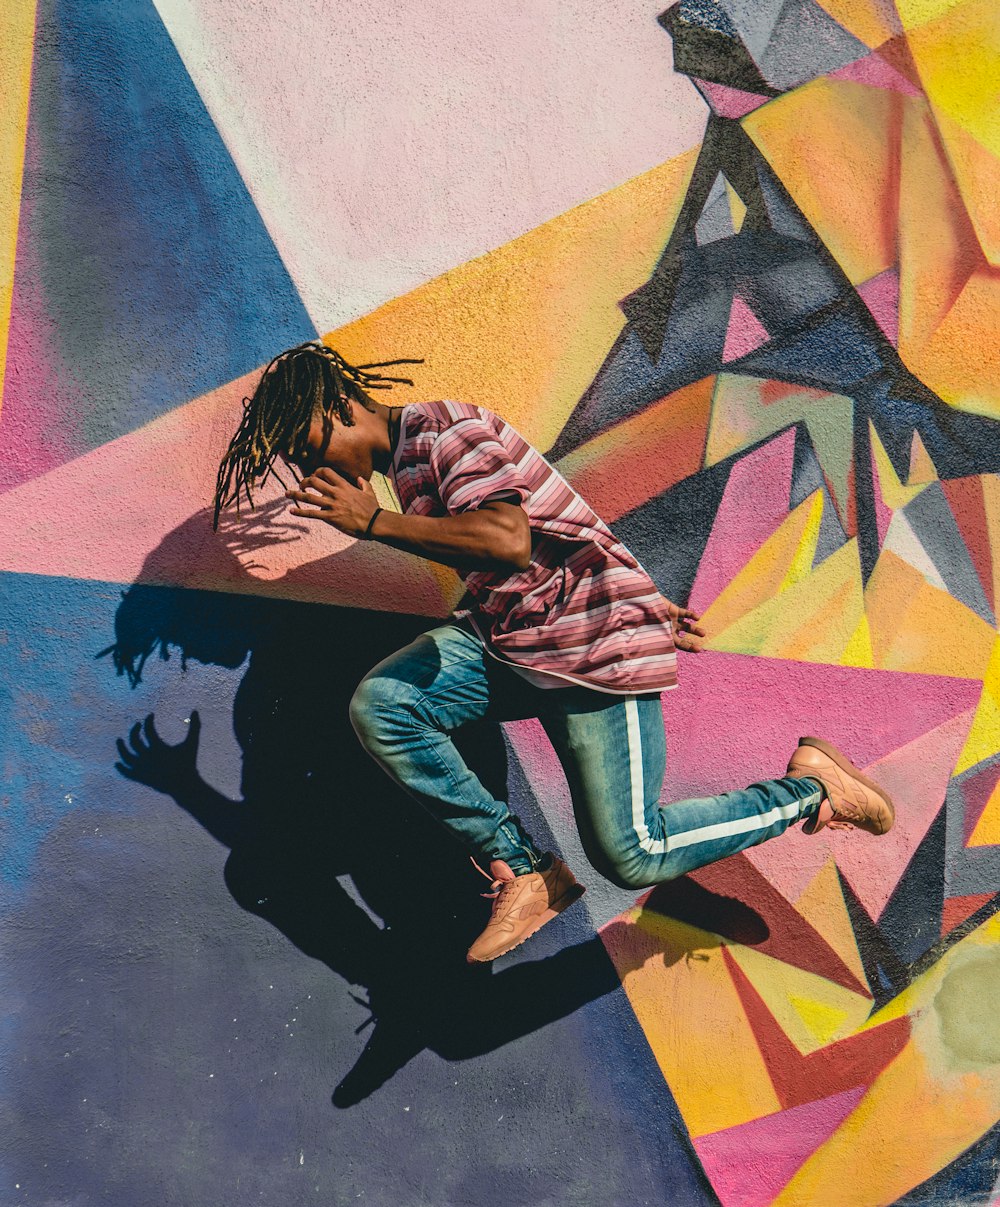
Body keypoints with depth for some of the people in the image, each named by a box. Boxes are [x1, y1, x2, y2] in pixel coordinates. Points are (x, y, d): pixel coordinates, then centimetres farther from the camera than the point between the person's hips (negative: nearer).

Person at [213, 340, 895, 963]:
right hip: (506, 638, 9)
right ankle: (523, 871, -2)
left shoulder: (444, 430, -14)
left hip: (594, 646, -9)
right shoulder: (406, 461, 17)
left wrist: (374, 521, -26)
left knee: (631, 857, -9)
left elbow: (510, 543, -32)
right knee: (377, 705, -13)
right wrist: (641, 603, 27)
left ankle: (809, 788, 13)